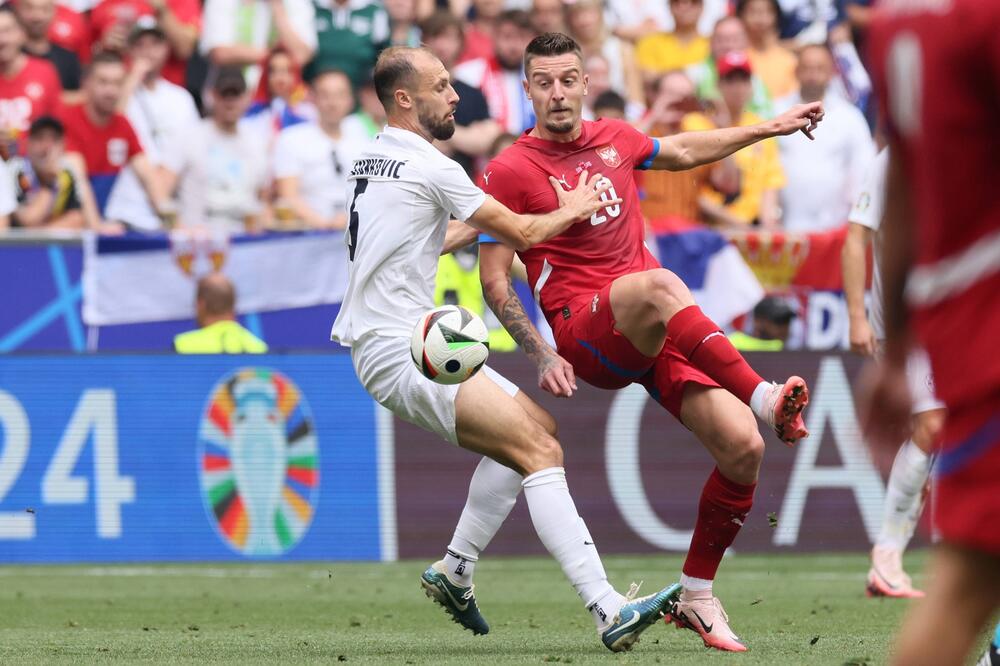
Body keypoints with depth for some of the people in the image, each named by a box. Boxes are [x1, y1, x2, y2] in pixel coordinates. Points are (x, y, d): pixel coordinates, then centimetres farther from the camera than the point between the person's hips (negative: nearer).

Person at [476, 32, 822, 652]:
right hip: (585, 331, -6)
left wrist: (770, 128, 39)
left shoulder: (615, 138, 15)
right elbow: (494, 279, 0)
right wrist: (542, 356, -11)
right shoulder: (511, 170, -1)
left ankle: (697, 597, 4)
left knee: (744, 446, -12)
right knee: (658, 285, -39)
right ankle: (766, 398, -43)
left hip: (656, 334, 6)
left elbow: (682, 152, 36)